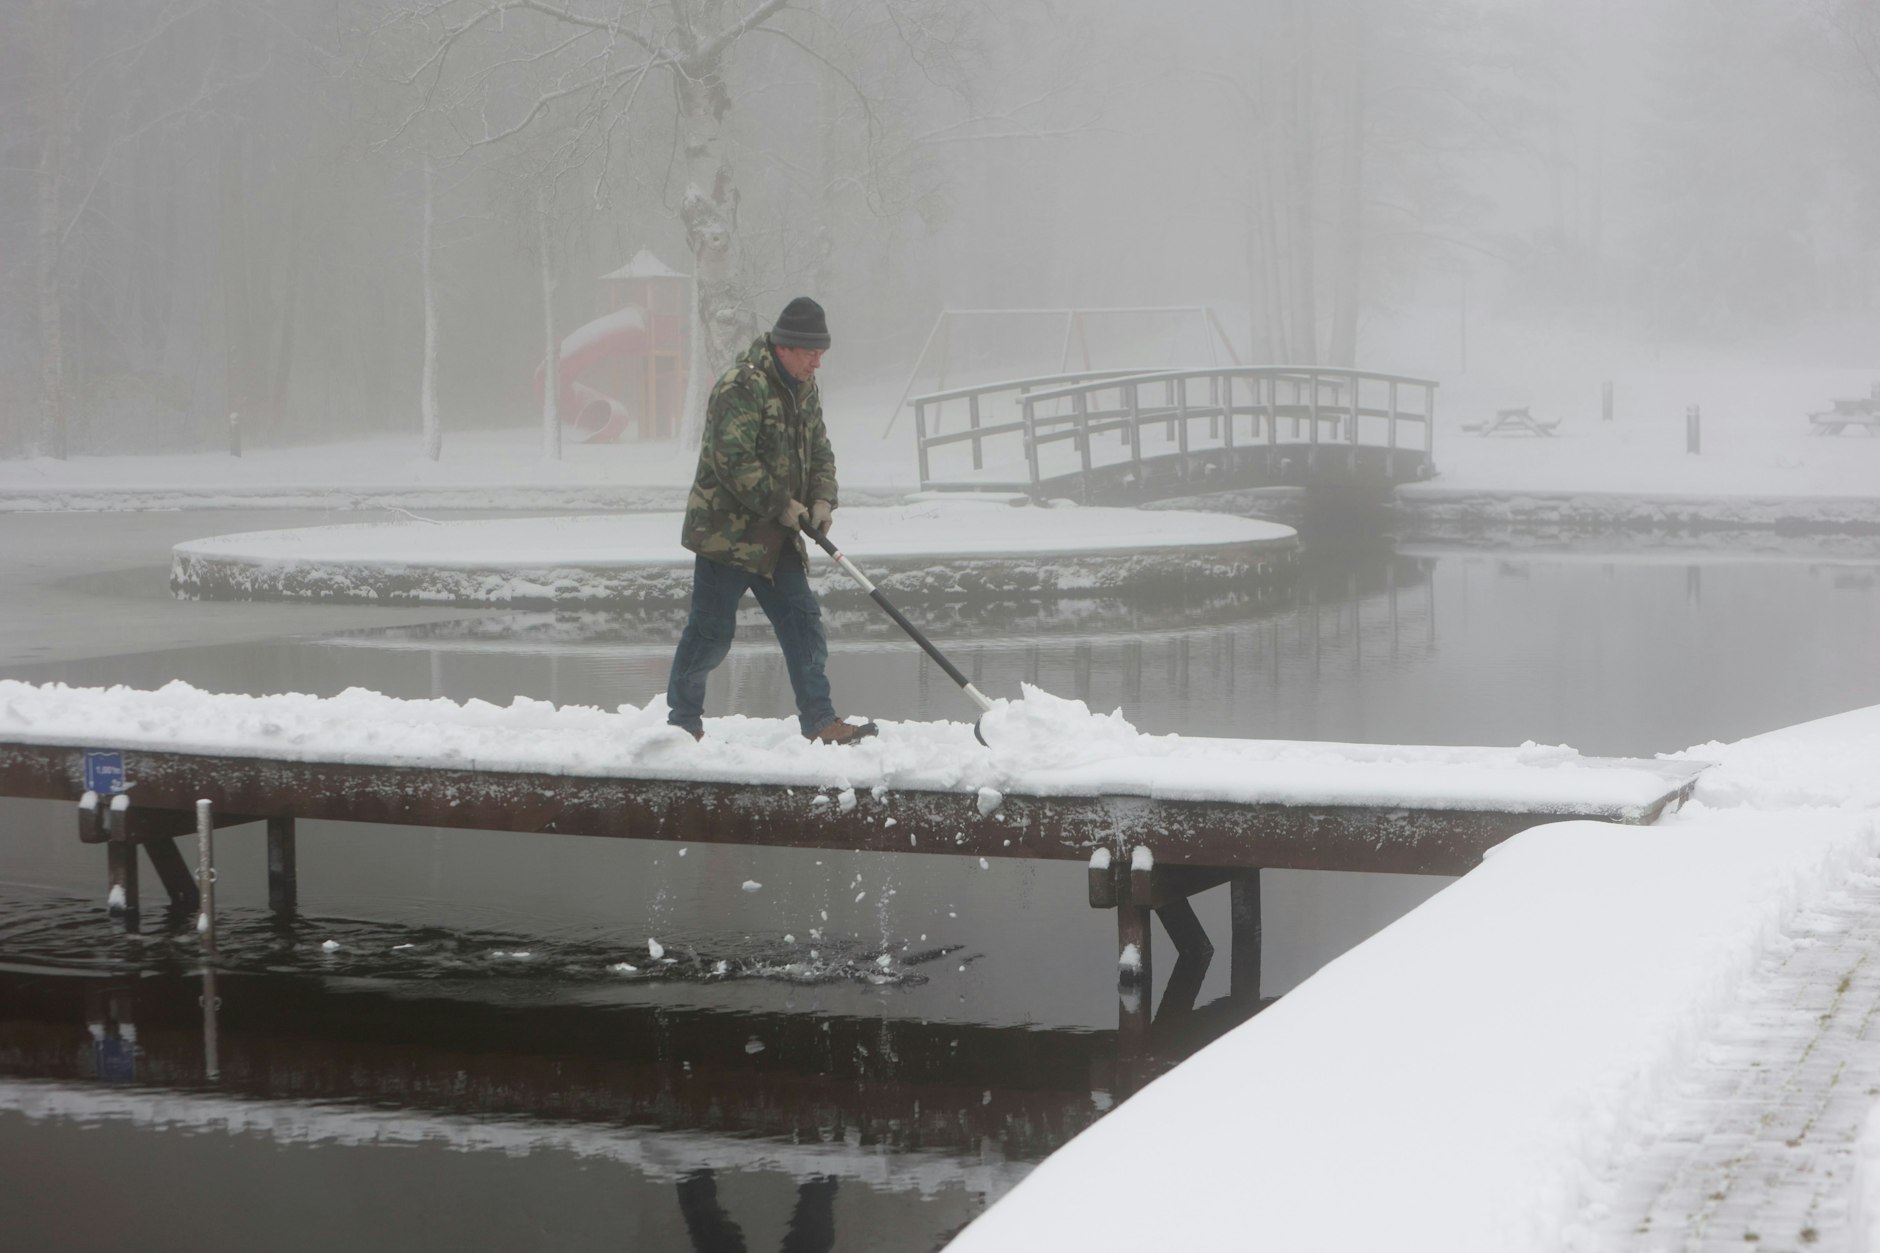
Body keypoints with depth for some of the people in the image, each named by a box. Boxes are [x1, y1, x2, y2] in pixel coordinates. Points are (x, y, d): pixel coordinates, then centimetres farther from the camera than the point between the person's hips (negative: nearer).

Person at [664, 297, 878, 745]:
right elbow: (732, 461, -24)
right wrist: (783, 505, -19)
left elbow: (819, 449, 18)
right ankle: (683, 719, 11)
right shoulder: (742, 386, -19)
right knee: (712, 629, -2)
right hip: (727, 530, -8)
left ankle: (819, 721, 5)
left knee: (803, 621, 3)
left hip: (777, 538, 8)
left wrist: (823, 499, 0)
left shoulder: (804, 386, 11)